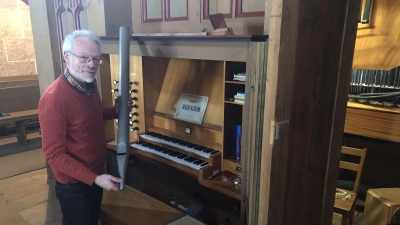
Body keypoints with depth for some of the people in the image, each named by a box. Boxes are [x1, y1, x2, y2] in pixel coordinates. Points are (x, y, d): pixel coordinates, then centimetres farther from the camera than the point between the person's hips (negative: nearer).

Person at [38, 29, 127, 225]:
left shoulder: (90, 85, -4)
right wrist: (94, 179, -28)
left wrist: (115, 111, -2)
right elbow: (54, 154, -26)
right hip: (73, 185, -8)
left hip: (95, 176, 8)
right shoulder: (54, 98, -29)